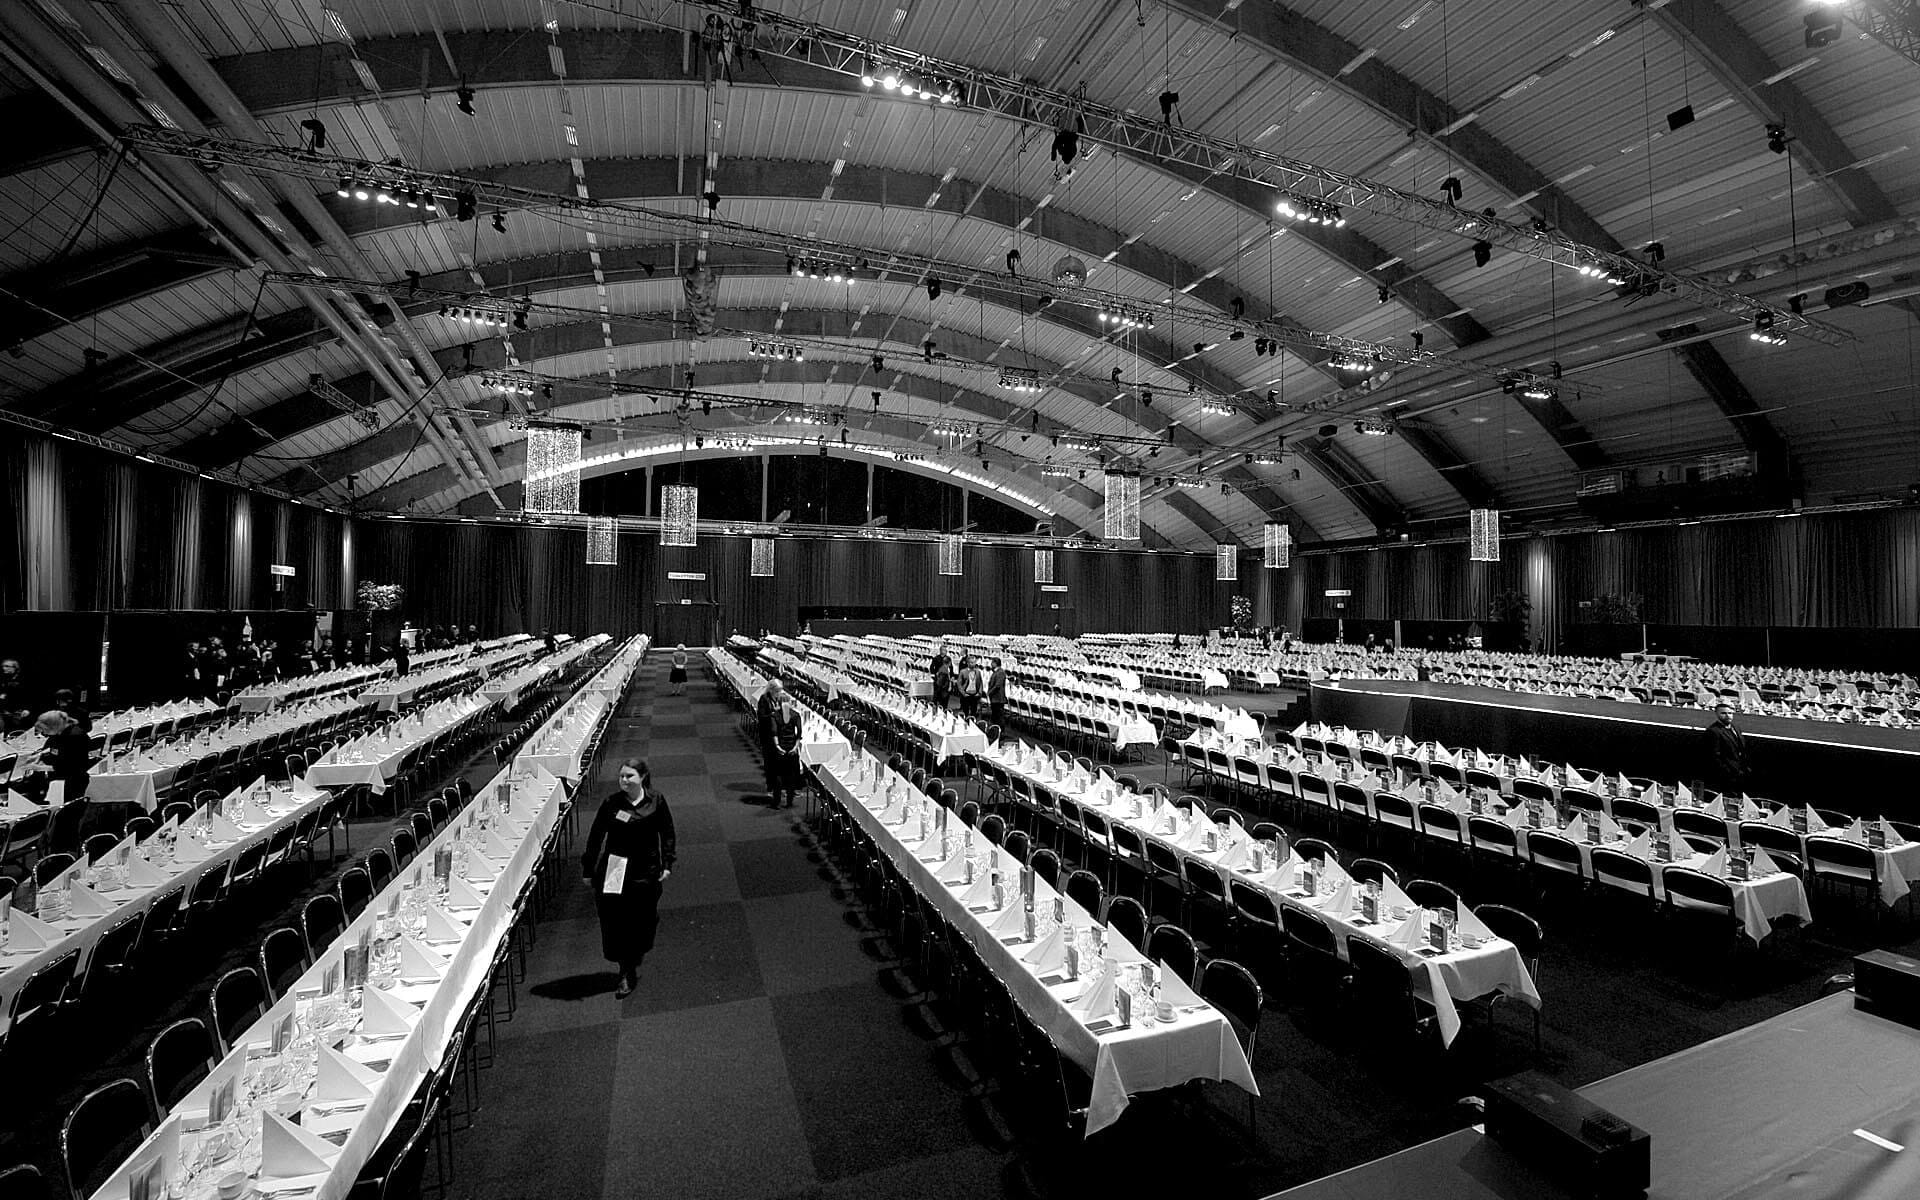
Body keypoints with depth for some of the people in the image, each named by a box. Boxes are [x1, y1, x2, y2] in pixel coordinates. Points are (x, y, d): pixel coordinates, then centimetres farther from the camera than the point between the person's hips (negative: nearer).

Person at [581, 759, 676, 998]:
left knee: (643, 920, 10)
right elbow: (595, 836, 1)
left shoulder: (656, 802, -5)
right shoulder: (611, 803, -5)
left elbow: (667, 834, 3)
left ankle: (634, 963, 37)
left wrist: (667, 864, -2)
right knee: (616, 922, 1)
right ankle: (626, 973, 16)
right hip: (613, 872, 0)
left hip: (646, 872, 0)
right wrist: (588, 870, 2)